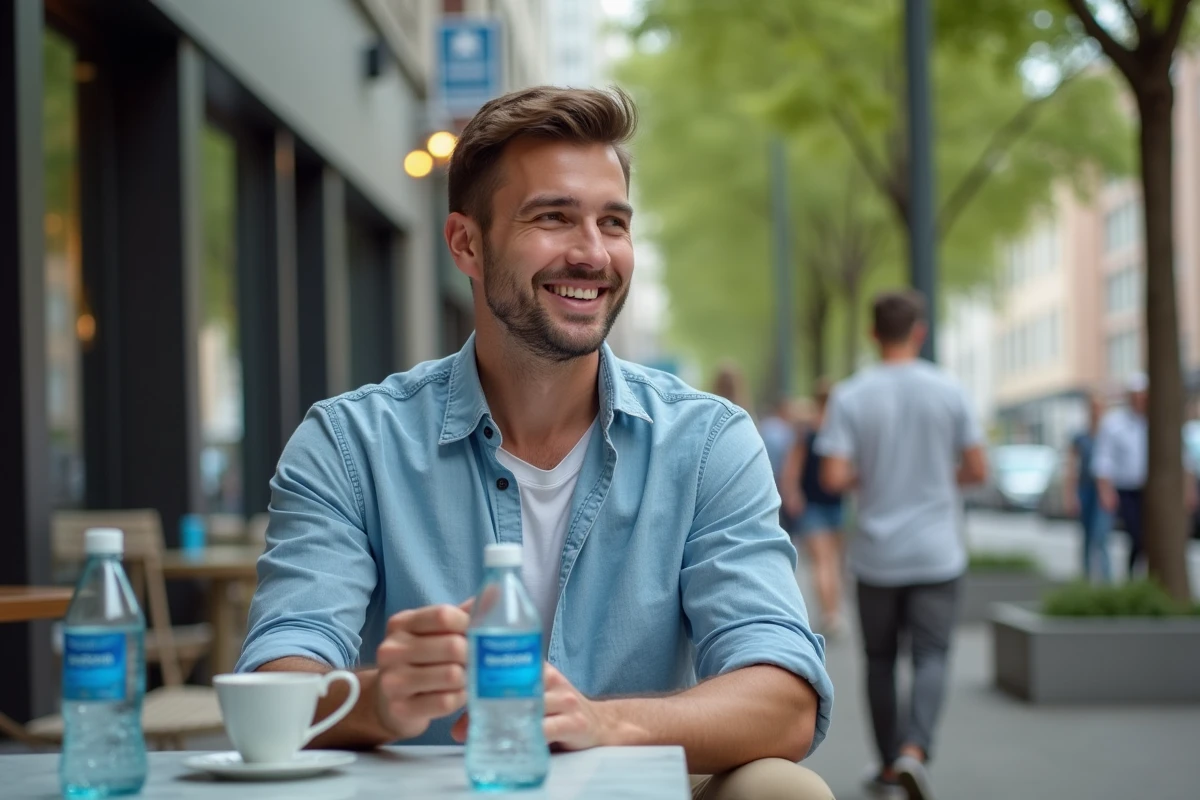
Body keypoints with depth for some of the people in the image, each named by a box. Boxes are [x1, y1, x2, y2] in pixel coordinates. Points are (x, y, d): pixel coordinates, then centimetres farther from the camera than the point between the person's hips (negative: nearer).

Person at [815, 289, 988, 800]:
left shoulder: (850, 397, -6)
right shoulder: (949, 392, -3)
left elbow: (833, 478, -13)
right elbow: (977, 470, -1)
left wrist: (865, 476, 8)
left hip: (877, 556, 0)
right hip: (936, 552, 0)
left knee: (880, 659, 13)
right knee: (931, 656, 0)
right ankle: (914, 751, -22)